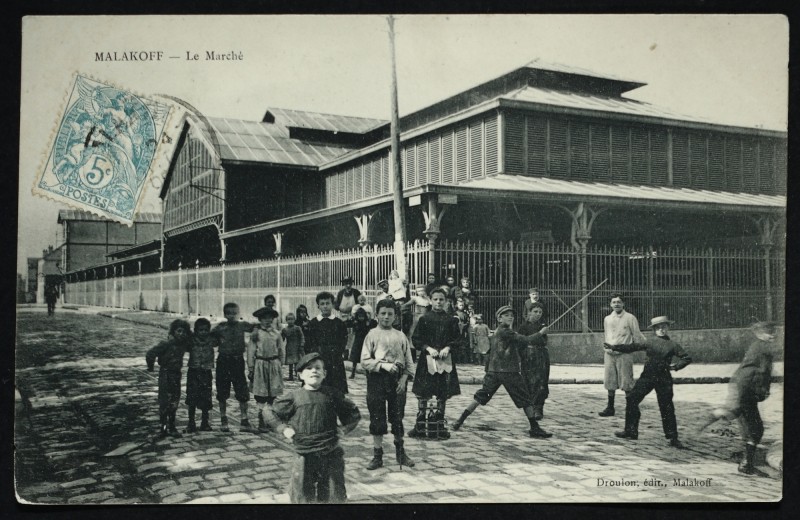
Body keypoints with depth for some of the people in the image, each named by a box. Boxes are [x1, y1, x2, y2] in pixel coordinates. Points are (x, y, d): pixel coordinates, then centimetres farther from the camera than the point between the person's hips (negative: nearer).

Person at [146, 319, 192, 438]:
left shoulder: (184, 344, 0)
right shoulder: (167, 344, -18)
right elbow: (150, 354, -19)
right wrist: (151, 367, -7)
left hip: (177, 374, 6)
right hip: (165, 373, -6)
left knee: (174, 402, 11)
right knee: (165, 402, -4)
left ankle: (171, 427, 20)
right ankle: (163, 427, 3)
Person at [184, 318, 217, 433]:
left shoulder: (211, 340, 0)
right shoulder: (191, 340, -3)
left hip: (206, 372, 1)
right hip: (193, 372, -1)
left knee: (206, 399, 2)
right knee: (192, 398, 1)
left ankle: (205, 423, 16)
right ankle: (191, 423, 13)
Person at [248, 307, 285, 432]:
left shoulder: (276, 334, 6)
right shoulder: (255, 333, -1)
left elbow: (282, 351, 12)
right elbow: (250, 351, -1)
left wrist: (280, 365, 8)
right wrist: (251, 368, -3)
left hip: (274, 365, 3)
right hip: (260, 364, -2)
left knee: (272, 395, 6)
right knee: (261, 394, -3)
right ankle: (261, 422, 0)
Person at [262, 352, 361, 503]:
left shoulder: (332, 394, 2)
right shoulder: (294, 397, -1)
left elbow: (354, 413, 14)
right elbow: (269, 412, 7)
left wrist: (345, 428, 1)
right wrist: (283, 428, -2)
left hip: (331, 453, 1)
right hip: (305, 455, -1)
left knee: (334, 496, 8)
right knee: (303, 497, 6)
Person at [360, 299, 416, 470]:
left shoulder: (400, 336, 6)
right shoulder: (372, 335, -1)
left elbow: (409, 361, 7)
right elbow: (365, 360, -6)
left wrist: (403, 379, -5)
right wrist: (383, 365, -17)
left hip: (397, 380, 2)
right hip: (377, 380, -2)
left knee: (397, 417, 9)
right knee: (377, 418, 2)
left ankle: (400, 453, 22)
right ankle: (377, 455, 12)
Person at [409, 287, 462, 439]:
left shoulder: (450, 320, 5)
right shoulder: (424, 319, 2)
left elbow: (457, 339, 6)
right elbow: (416, 339, 1)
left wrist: (447, 348, -10)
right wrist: (428, 348, -11)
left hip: (445, 360, 1)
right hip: (427, 359, -1)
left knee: (443, 394, 5)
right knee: (422, 393, 0)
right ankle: (420, 425, 8)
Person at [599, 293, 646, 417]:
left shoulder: (630, 318, -2)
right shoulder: (607, 319, 13)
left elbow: (637, 336, 0)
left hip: (624, 354, -5)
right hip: (609, 354, 5)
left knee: (626, 383, -3)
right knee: (609, 382, 7)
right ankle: (610, 408, 16)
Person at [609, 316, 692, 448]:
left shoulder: (672, 345, 4)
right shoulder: (650, 342, 11)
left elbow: (687, 358, 3)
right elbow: (632, 347, 13)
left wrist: (676, 366, -12)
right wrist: (614, 347, 10)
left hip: (663, 379, -3)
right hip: (647, 376, 3)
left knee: (667, 407, -3)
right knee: (632, 399, -1)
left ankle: (673, 438, 8)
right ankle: (631, 431, 10)